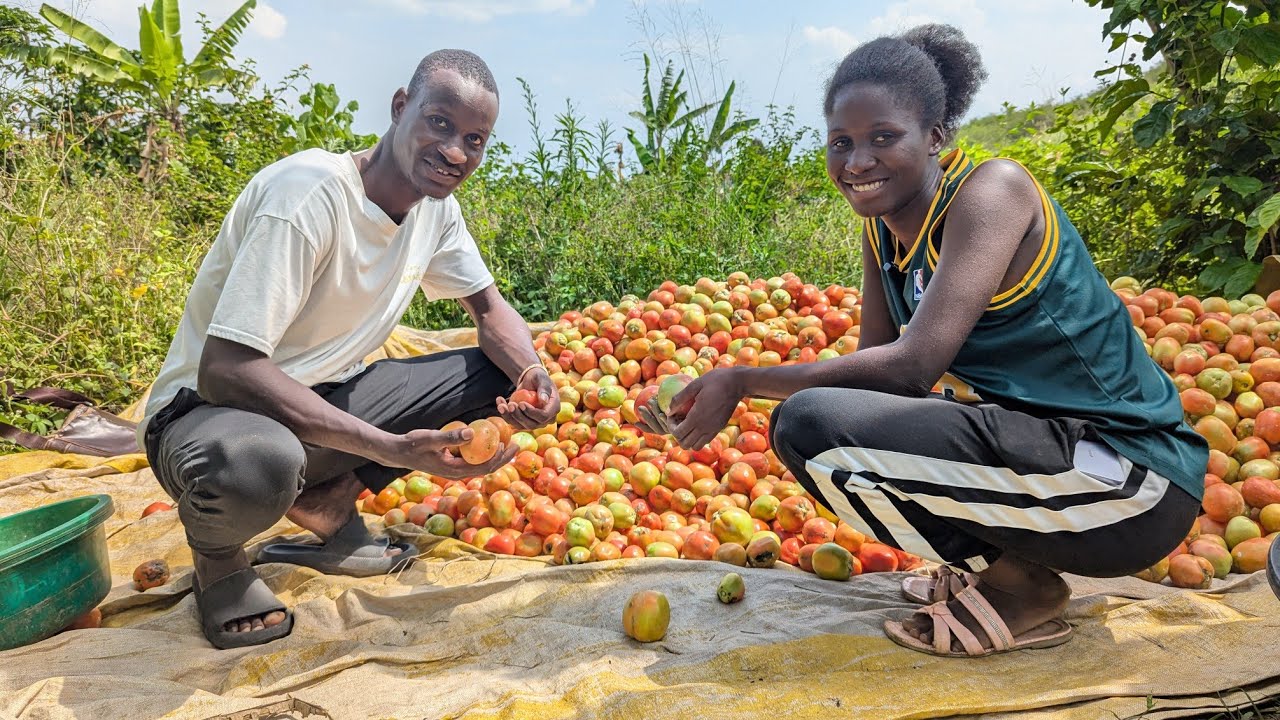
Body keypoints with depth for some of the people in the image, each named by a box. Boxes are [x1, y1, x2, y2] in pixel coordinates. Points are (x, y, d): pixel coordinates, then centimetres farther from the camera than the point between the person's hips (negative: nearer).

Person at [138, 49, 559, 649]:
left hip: (326, 400, 7)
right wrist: (392, 449, -39)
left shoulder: (436, 205, -3)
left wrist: (530, 373, -16)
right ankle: (217, 555, -3)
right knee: (256, 464, -42)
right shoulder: (309, 192, -26)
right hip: (207, 408, -7)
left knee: (504, 373, -5)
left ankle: (327, 505, 2)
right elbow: (223, 368, -32)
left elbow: (490, 307, 8)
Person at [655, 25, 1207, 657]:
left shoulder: (992, 189, -16)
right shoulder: (882, 229, 8)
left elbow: (912, 365, -26)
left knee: (812, 422, -22)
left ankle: (1021, 586, -4)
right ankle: (987, 563, 14)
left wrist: (743, 381, -20)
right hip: (1033, 439, 9)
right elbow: (876, 358, 5)